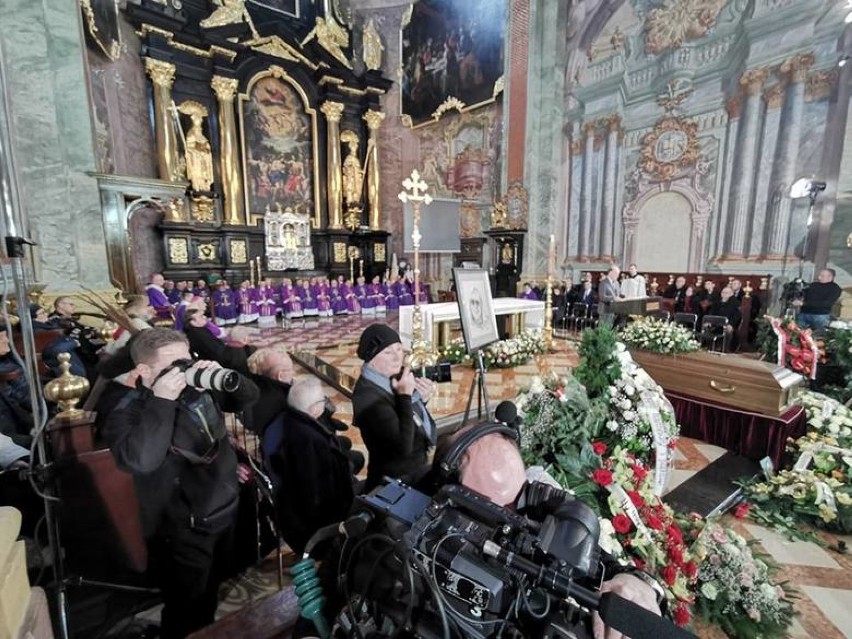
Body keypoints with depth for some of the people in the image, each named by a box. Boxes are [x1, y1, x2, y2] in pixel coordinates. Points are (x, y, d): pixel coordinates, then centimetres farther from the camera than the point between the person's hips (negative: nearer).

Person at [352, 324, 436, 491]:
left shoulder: (394, 376, -6)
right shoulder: (368, 396, -30)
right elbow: (403, 446, -33)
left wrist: (422, 398, -11)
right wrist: (405, 396, -30)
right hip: (396, 482, -7)